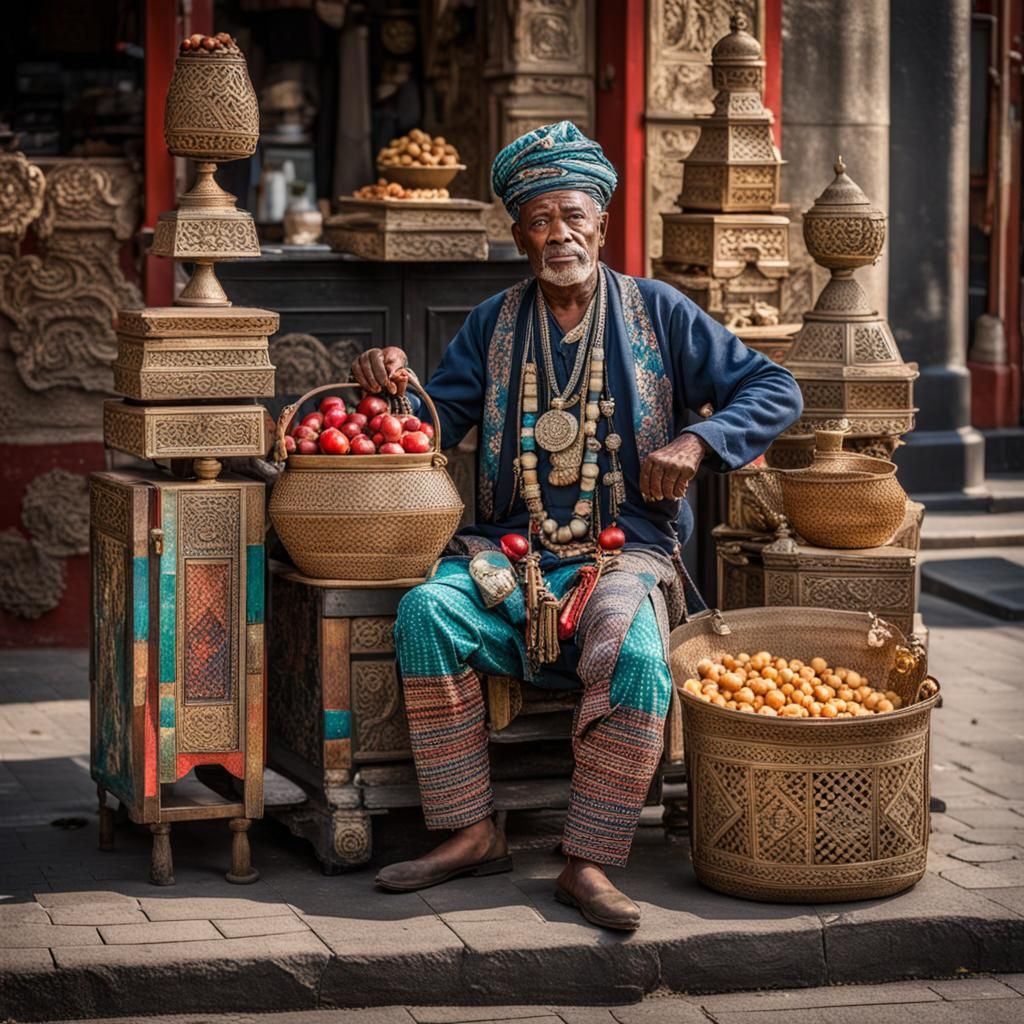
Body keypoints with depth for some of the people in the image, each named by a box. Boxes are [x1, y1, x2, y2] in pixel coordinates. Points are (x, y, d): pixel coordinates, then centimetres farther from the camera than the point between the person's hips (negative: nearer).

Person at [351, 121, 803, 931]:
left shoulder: (657, 313, 7)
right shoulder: (493, 325, 15)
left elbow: (775, 390, 4)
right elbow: (440, 423, 12)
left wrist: (695, 442, -13)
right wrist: (396, 382, -10)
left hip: (626, 554, -2)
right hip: (511, 553, 3)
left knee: (636, 658, -35)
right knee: (425, 611, -28)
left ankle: (589, 864, -26)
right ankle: (472, 834, -20)